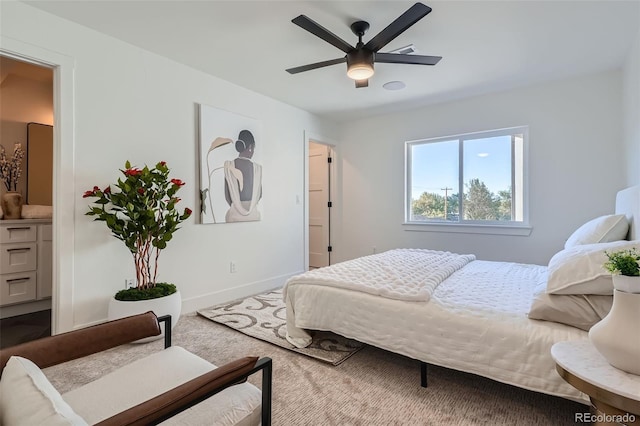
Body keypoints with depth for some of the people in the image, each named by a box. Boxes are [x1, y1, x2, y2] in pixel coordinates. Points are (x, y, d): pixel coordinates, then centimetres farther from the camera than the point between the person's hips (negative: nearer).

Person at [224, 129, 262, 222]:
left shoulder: (228, 167, -7)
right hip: (253, 215, -1)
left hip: (234, 215, 1)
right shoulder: (258, 168, -9)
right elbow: (260, 195, 2)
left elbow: (227, 195, -1)